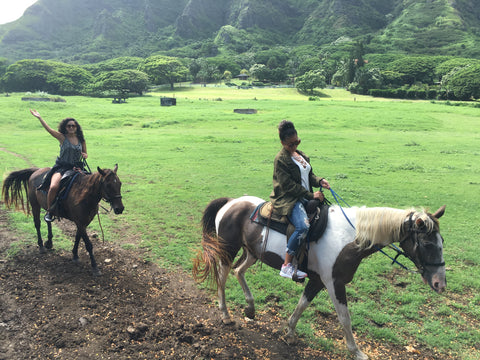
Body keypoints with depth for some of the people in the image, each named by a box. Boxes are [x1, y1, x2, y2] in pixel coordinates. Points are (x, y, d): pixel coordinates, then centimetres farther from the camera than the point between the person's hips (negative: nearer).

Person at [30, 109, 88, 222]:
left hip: (75, 168, 4)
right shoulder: (62, 137, 2)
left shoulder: (81, 140, 11)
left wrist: (85, 155, -2)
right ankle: (49, 211, -6)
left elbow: (85, 154, 21)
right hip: (61, 167, -3)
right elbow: (48, 129, -9)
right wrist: (39, 117, -14)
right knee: (53, 187, -27)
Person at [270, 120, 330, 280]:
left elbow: (310, 175, 22)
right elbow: (289, 186, -16)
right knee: (303, 226, -31)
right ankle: (286, 265, -22)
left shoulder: (300, 154, 15)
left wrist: (319, 181, -1)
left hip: (305, 197, 9)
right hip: (288, 200, -9)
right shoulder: (281, 159, -10)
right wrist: (311, 195, -16)